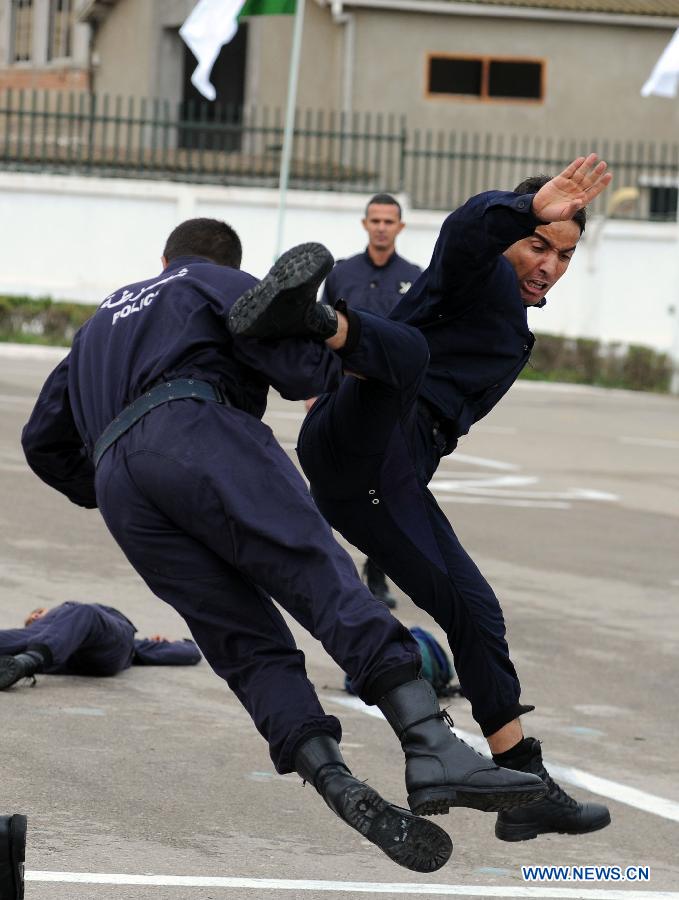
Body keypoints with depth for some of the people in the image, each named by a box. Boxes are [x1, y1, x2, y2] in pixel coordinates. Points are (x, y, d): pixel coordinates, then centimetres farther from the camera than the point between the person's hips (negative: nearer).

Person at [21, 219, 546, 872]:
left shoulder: (102, 321, 41)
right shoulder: (224, 285, 23)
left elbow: (42, 441, 42)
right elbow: (298, 372, 5)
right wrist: (336, 351, 27)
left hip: (116, 476, 5)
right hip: (196, 430, -5)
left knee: (250, 647, 2)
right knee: (323, 575, -17)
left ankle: (337, 785, -21)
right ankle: (433, 751, -37)